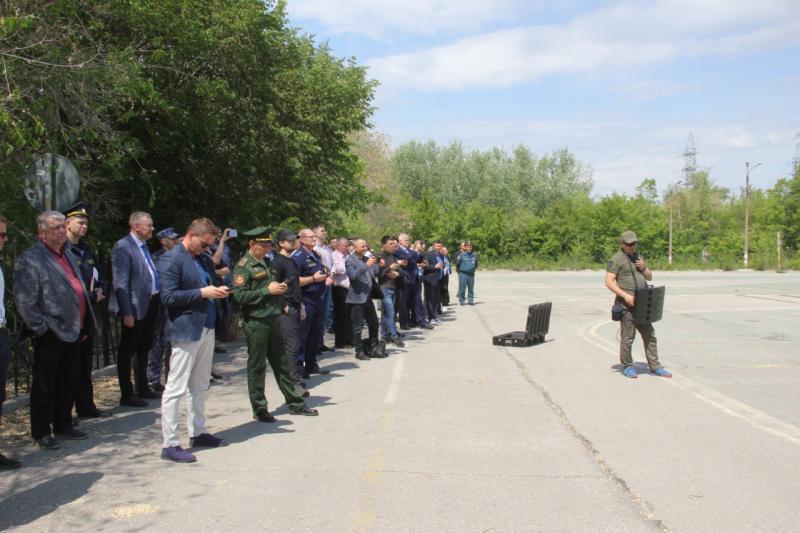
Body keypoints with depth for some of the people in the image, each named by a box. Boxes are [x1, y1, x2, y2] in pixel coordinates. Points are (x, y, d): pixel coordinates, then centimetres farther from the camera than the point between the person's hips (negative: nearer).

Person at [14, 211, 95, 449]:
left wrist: (84, 325, 16)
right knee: (44, 385, 5)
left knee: (68, 384, 17)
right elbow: (24, 300, -14)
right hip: (51, 334, -8)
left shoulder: (67, 255, 16)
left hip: (73, 332, 8)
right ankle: (41, 432, 16)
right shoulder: (30, 259, -9)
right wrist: (41, 328, -17)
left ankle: (63, 424, 30)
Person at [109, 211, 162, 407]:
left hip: (150, 304, 9)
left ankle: (143, 389, 33)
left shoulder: (143, 246, 12)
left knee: (144, 349, 19)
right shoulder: (122, 247, -14)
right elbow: (121, 283, -18)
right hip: (135, 307, -9)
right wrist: (127, 313, -22)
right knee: (127, 351, 3)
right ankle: (126, 395, 12)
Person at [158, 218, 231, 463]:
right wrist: (202, 292, -19)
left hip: (206, 329, 9)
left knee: (199, 386, 16)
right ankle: (170, 444, 3)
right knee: (176, 388, -3)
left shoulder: (203, 260, 15)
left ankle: (198, 433, 27)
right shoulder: (170, 259, -11)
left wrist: (217, 291, 2)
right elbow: (168, 297, -18)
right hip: (185, 330, -8)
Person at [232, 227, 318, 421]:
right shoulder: (243, 266, -9)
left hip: (274, 319, 8)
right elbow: (239, 296, -19)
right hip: (256, 323, -8)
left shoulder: (266, 263, 16)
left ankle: (295, 403, 21)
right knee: (257, 366, 2)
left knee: (281, 363, 14)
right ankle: (259, 409, 12)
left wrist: (280, 288, 8)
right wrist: (267, 290, -19)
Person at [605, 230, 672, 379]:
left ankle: (655, 367, 13)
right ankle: (627, 367, 12)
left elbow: (650, 277, 21)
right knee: (627, 337, -2)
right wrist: (625, 295, -21)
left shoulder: (638, 257, 17)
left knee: (649, 335, 7)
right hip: (626, 304, -7)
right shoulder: (616, 259, -6)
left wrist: (643, 268, -1)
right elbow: (609, 282, -13)